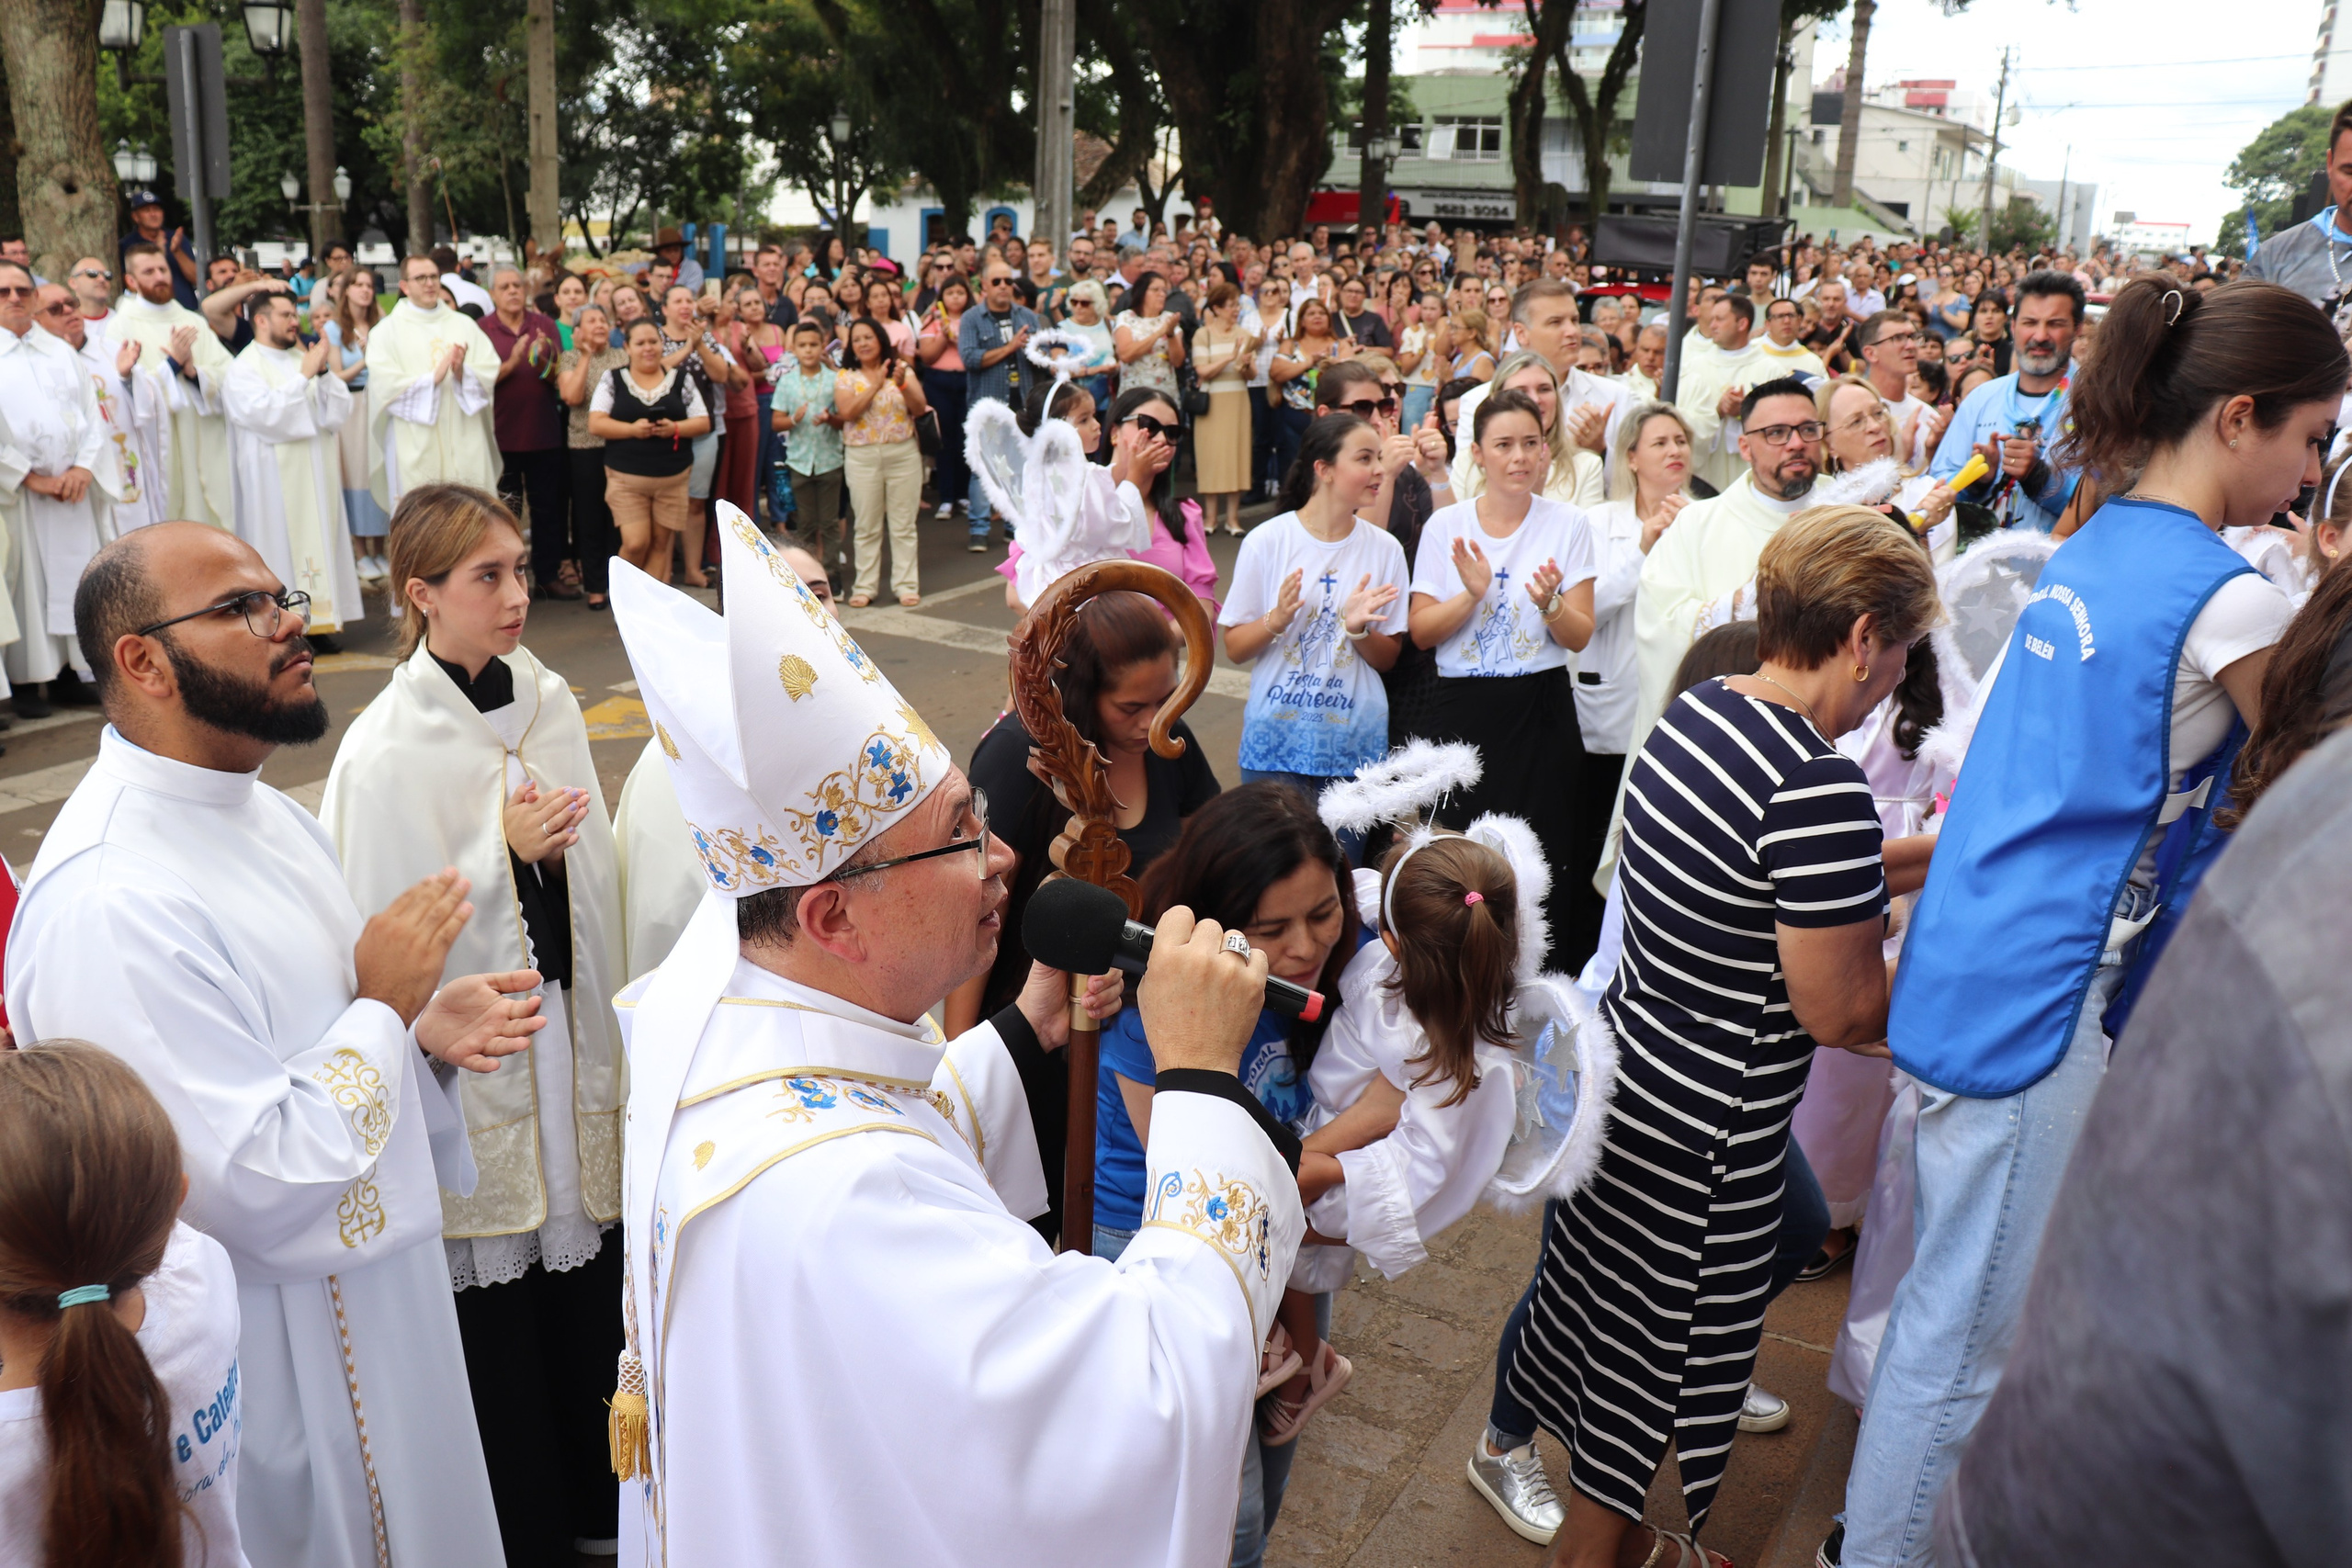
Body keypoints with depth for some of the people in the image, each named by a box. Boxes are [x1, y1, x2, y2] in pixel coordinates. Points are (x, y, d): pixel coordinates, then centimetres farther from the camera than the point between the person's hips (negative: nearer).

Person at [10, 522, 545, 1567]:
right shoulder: (106, 907, -28)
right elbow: (251, 1186, -29)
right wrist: (385, 1005, -20)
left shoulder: (263, 813, 4)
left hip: (377, 1290, 9)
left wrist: (428, 1031, -5)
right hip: (274, 1358, -9)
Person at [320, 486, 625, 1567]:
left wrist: (598, 1024, 10)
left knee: (581, 1263, 14)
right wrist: (501, 855, -20)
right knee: (497, 1297, 8)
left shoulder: (548, 700, 1)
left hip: (563, 1025, 5)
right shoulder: (386, 751, -16)